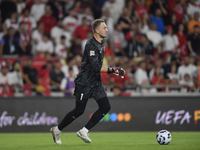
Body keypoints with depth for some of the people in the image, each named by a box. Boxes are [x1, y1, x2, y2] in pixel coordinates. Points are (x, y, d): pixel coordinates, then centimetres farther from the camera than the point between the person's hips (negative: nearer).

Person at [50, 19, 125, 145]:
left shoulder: (101, 43, 9)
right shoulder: (91, 45, -20)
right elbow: (96, 67, -27)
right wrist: (113, 70, -25)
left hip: (96, 81, 8)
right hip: (84, 82, -8)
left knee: (106, 107, -5)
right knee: (79, 111, -3)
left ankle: (84, 131, 0)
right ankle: (57, 130, 16)